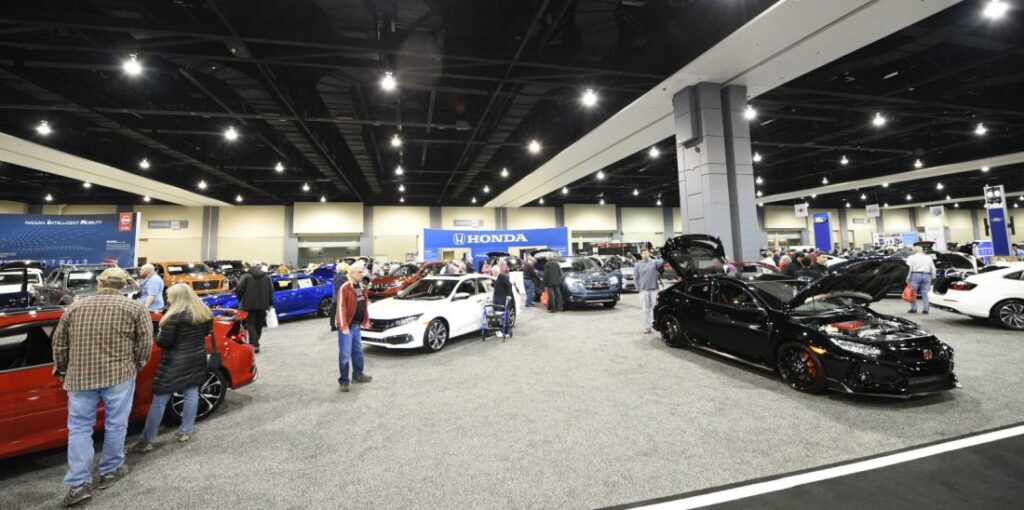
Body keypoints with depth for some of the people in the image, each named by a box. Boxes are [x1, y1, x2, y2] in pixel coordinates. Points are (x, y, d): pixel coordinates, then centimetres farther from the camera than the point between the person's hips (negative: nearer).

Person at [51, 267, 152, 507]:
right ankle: (110, 471, 25)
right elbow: (145, 344, -7)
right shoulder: (135, 308, -5)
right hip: (118, 374, -2)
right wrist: (135, 367, 10)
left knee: (79, 427, 11)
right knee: (115, 424, 11)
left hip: (80, 376, 3)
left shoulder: (74, 307, 7)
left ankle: (78, 484, 8)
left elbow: (59, 343, 12)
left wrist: (62, 370, 27)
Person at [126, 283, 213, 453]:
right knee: (191, 393, 13)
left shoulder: (175, 316, -19)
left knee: (159, 399, 3)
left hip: (176, 362, -7)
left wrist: (158, 336, 4)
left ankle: (146, 441, 11)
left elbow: (164, 342, -16)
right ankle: (185, 432, 22)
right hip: (198, 357, 7)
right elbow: (207, 331, 15)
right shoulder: (204, 312, 3)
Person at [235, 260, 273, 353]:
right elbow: (271, 291, 3)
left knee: (250, 324, 0)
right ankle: (255, 343, 23)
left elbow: (239, 289, -10)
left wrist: (240, 300, 6)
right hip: (262, 305, 4)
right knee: (259, 325, 14)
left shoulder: (246, 276, -4)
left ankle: (255, 344, -12)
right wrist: (270, 304, 9)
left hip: (249, 305, -3)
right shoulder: (267, 276, 7)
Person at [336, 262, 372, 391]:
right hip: (347, 326, -8)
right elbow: (341, 308, -18)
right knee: (345, 354, -1)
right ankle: (344, 381, 9)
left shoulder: (362, 287, 9)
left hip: (358, 325, 8)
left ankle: (358, 375, 31)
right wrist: (344, 326, -20)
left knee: (358, 351, 17)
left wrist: (366, 320, 13)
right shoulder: (344, 288, -15)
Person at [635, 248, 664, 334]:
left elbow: (662, 262, -17)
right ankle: (647, 327, 11)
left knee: (655, 308, 2)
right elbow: (636, 278, 8)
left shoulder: (654, 262, 3)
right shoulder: (638, 265, 6)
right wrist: (639, 288, -1)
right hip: (644, 290, 0)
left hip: (654, 289, 0)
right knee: (646, 309, 4)